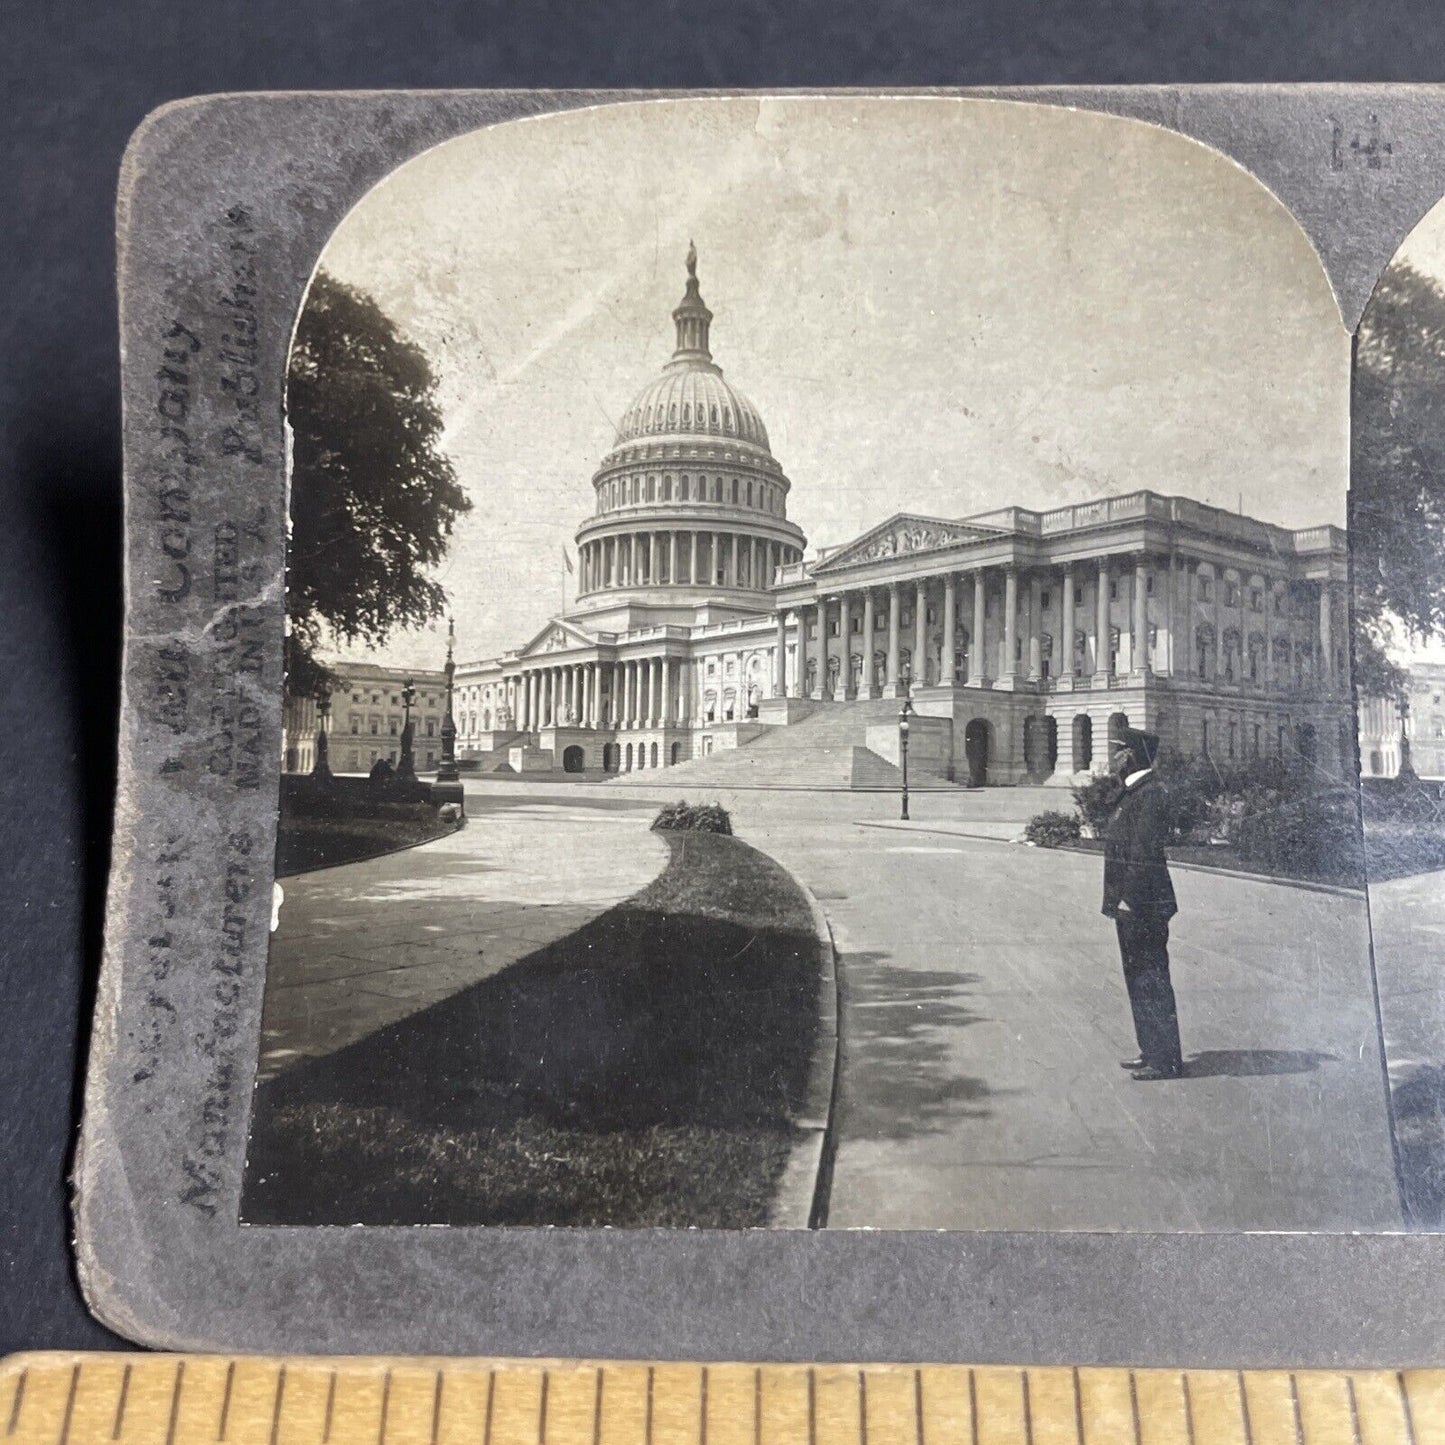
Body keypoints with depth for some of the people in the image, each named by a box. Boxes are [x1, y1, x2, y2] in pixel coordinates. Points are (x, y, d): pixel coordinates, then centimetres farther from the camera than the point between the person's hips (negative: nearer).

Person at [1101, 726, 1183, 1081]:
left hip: (1143, 906, -10)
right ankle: (1152, 1051, 26)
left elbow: (1144, 851, -22)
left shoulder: (1151, 793, -16)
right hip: (1129, 905, 10)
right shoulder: (1132, 793, 15)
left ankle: (1166, 1060, 5)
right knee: (1139, 981, 16)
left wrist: (1129, 899, -22)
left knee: (1151, 981, -3)